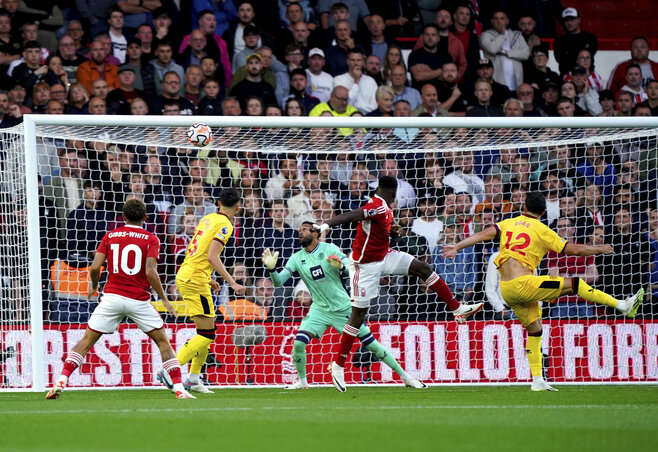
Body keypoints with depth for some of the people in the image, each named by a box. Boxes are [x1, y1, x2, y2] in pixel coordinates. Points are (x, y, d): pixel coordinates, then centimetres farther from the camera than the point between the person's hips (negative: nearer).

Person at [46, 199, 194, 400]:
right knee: (163, 341, 10)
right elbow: (150, 272, -12)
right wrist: (164, 299, -3)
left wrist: (93, 286, 20)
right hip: (139, 300, -2)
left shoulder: (110, 236, 8)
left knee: (87, 340, 8)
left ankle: (61, 383, -4)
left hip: (112, 296, 2)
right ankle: (179, 389, 2)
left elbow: (95, 267, 1)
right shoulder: (151, 239, 0)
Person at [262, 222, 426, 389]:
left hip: (344, 309, -2)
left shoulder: (329, 249, -8)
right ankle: (302, 381, 6)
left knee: (371, 344, -1)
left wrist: (341, 267, -37)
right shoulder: (297, 258, 0)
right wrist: (271, 268, -26)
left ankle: (404, 376, 10)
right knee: (298, 343, -17)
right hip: (320, 310, 2)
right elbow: (278, 281, -5)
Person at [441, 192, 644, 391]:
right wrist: (599, 249, 18)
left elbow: (485, 234, -2)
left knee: (534, 329, 15)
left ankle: (537, 381, 11)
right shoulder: (541, 230, 1)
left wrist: (456, 247, -6)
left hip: (506, 290, 6)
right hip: (522, 284, -6)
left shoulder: (508, 223, 14)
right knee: (574, 283, -2)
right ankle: (622, 305, -3)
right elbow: (573, 249, 5)